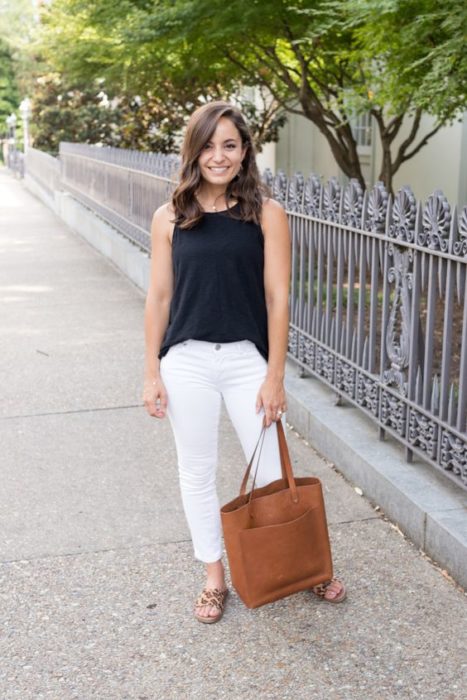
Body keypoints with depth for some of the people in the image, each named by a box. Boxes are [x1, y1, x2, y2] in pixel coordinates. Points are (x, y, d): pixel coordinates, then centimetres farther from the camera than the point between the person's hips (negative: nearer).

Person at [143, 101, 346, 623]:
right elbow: (159, 297, 3)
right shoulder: (170, 218, 0)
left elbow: (277, 298, -5)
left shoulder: (266, 214, -4)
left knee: (271, 467, 8)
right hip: (186, 360, 2)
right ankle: (214, 577, 30)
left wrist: (275, 376, -6)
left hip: (247, 359, -1)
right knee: (197, 472, 12)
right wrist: (152, 373, 2)